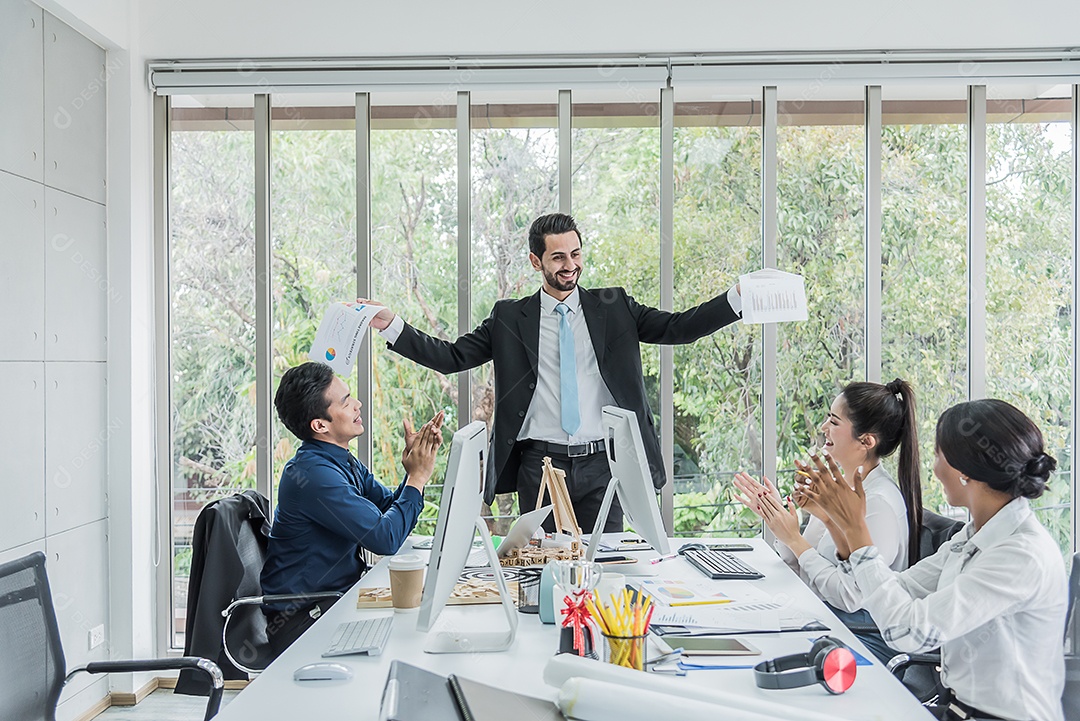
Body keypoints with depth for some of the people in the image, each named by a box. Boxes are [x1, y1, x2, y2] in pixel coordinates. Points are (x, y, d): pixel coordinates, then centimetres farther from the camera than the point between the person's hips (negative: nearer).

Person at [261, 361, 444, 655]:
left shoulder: (345, 463, 8)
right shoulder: (313, 473, -23)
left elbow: (392, 509, 9)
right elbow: (386, 538, -25)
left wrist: (414, 467, -6)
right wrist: (418, 477, -14)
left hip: (340, 595, 9)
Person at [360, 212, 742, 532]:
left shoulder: (613, 307, 6)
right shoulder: (510, 318, 5)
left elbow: (677, 327, -1)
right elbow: (451, 357, 2)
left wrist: (739, 296, -13)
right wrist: (390, 324, -9)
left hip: (601, 463, 1)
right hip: (539, 464, 0)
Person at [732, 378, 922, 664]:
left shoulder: (880, 502, -19)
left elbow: (851, 597, -22)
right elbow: (801, 569, 12)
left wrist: (794, 538, -17)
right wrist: (776, 518, -2)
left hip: (865, 637, -8)